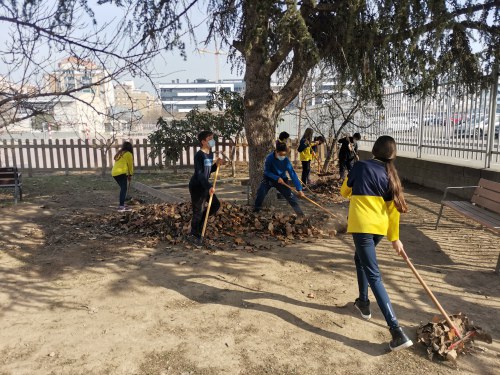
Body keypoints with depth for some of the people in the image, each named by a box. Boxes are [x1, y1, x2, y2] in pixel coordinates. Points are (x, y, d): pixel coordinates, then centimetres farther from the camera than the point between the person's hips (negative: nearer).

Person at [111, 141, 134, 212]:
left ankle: (121, 204, 20)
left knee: (123, 188, 18)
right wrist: (130, 175, 17)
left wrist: (128, 174, 17)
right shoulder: (128, 154, 4)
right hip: (121, 173, -8)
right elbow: (130, 165, 6)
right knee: (124, 189, -9)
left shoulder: (119, 153, 24)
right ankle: (121, 206, -18)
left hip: (114, 173, 8)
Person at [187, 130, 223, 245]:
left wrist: (216, 164, 0)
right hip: (197, 186, -9)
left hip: (205, 186, 9)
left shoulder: (210, 153, 8)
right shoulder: (199, 155, -20)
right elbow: (199, 174, -27)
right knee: (198, 211, -2)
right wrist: (209, 187, -37)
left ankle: (199, 222, 25)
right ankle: (193, 235, 14)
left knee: (216, 204, 11)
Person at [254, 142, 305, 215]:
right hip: (269, 179, -1)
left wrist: (299, 189, -31)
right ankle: (256, 210, 2)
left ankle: (300, 214, 3)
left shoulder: (286, 160, -22)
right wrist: (277, 178, -32)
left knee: (290, 196, -8)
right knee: (261, 193, -20)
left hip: (281, 180, 1)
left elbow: (293, 174, -25)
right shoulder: (269, 158, -24)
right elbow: (266, 171, -18)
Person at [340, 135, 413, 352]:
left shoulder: (360, 167, -2)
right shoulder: (390, 175, 7)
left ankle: (397, 332, -10)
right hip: (380, 227, 5)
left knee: (374, 276, -6)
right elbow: (393, 209, 7)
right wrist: (395, 238, 15)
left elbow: (345, 191, 12)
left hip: (361, 225, -5)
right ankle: (363, 302, 41)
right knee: (361, 259, 30)